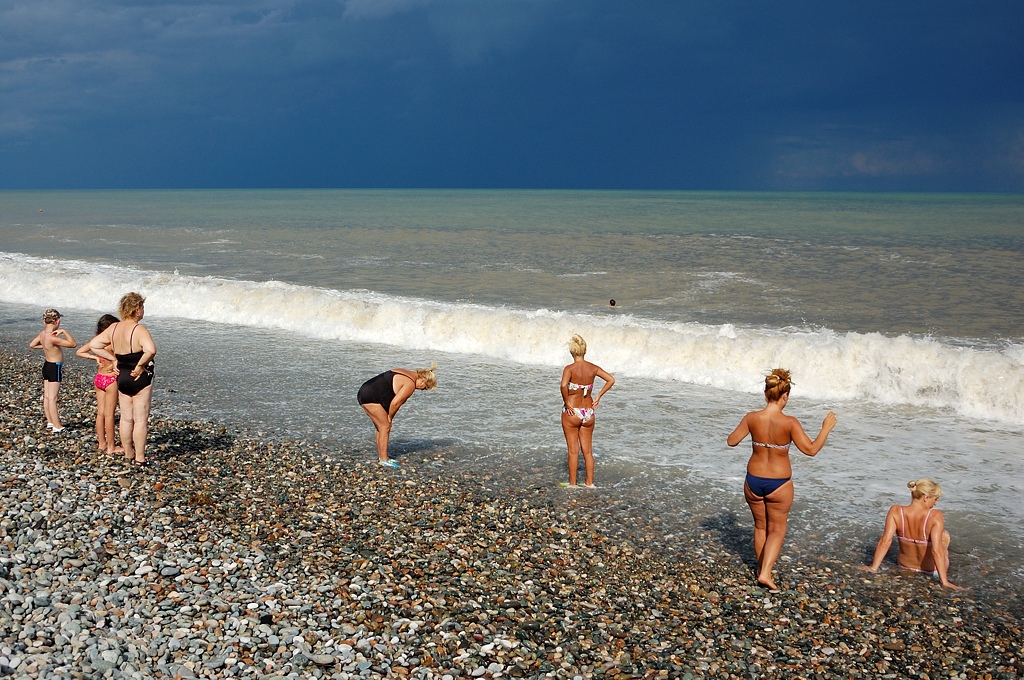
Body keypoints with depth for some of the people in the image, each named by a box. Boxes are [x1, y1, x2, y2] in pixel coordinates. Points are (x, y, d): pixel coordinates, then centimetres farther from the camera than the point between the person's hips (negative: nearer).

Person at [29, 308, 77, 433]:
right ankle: (57, 427, -2)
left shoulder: (42, 333, -1)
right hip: (55, 368, -9)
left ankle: (50, 422, 26)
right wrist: (64, 332, -21)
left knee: (46, 396, 15)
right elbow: (73, 344, -25)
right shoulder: (53, 338, -26)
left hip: (47, 365, 9)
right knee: (52, 398, -6)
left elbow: (32, 345, 16)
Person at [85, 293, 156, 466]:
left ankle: (128, 454, 26)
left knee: (126, 418, 16)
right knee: (141, 420, 2)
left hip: (122, 376, 6)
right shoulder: (139, 329, -19)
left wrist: (114, 359, 4)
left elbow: (93, 345, 7)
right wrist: (140, 365, -20)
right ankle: (140, 457, 5)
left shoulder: (113, 328, 1)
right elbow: (151, 350, -36)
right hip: (140, 378, -6)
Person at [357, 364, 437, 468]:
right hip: (371, 398, -10)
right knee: (385, 427, -4)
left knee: (381, 428, 16)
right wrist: (390, 416, -2)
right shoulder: (410, 384, -15)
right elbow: (395, 403, -19)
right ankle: (384, 460, -2)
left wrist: (390, 416, 14)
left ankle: (381, 456, 23)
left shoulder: (407, 374, 15)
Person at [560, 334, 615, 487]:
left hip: (572, 412, -4)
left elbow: (563, 385, -31)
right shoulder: (593, 368, -1)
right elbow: (611, 380, -1)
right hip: (589, 413, 4)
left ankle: (572, 483, 12)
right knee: (588, 450, 14)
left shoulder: (570, 369, -14)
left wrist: (566, 402, -17)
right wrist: (598, 396, 4)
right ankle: (590, 483, 19)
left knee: (573, 450, 5)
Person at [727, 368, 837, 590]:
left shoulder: (752, 418, -11)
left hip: (754, 481, 3)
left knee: (760, 526, 23)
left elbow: (731, 441, -1)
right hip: (779, 484, -3)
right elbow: (811, 449, -16)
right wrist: (826, 429, -4)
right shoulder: (789, 423, -19)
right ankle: (766, 572, 2)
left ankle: (761, 567, 35)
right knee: (777, 529, 15)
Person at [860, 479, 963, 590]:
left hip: (904, 567, 3)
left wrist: (873, 568, -20)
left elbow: (885, 541, -25)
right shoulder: (935, 516, -30)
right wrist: (944, 582, -31)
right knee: (945, 535, 31)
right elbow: (936, 551, -33)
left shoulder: (895, 511, -22)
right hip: (931, 571, -3)